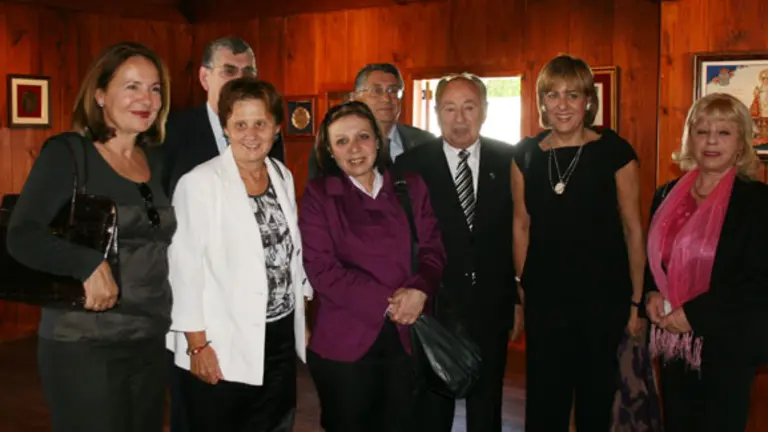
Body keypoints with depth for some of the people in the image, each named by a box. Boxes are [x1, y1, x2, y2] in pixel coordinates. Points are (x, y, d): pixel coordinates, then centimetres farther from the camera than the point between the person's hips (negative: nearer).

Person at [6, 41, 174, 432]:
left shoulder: (158, 161, 9)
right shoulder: (67, 153, -7)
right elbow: (22, 236, -15)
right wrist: (88, 264, -28)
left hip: (152, 343, 5)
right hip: (84, 345, -5)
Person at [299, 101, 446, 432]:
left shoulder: (411, 187, 7)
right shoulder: (318, 195, -3)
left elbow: (433, 248, 5)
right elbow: (321, 268, -11)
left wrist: (419, 290, -16)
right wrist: (387, 302, -16)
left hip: (406, 337, 3)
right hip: (344, 343, -2)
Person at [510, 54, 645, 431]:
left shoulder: (614, 151, -7)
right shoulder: (526, 154, 1)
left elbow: (633, 228, -4)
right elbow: (522, 225, 8)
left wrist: (637, 300, -5)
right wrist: (522, 286, 7)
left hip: (604, 294, -2)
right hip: (544, 297, 2)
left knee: (596, 399, 14)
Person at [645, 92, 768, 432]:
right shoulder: (667, 195, 6)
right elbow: (652, 258, 15)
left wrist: (694, 314, -19)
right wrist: (652, 295, -5)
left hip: (727, 347, -5)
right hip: (673, 343, 5)